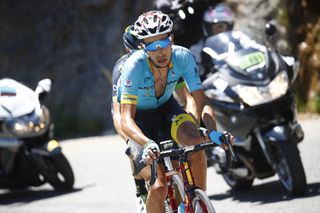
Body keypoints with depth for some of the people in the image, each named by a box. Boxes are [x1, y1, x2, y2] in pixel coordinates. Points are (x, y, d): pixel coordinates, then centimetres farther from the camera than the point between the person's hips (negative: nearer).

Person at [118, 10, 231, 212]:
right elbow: (126, 119, -36)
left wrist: (213, 131, -41)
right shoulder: (134, 66, -32)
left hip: (166, 108, 3)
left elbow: (202, 102, -21)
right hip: (139, 116, -3)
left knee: (194, 140, -31)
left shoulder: (183, 57, -24)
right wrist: (147, 144, -55)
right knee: (159, 187, -22)